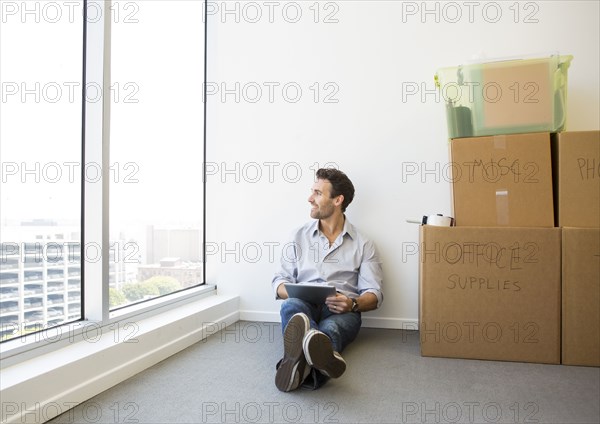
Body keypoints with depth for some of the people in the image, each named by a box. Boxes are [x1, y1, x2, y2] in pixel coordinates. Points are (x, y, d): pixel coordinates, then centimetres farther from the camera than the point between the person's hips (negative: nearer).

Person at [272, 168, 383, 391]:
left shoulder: (364, 245, 11)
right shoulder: (299, 237, 16)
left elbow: (374, 294, 6)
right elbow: (280, 282, 13)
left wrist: (352, 304, -17)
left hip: (342, 312, -1)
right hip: (304, 307, 1)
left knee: (331, 328, -37)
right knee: (292, 306, -36)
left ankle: (301, 364, -69)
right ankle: (324, 356, -66)